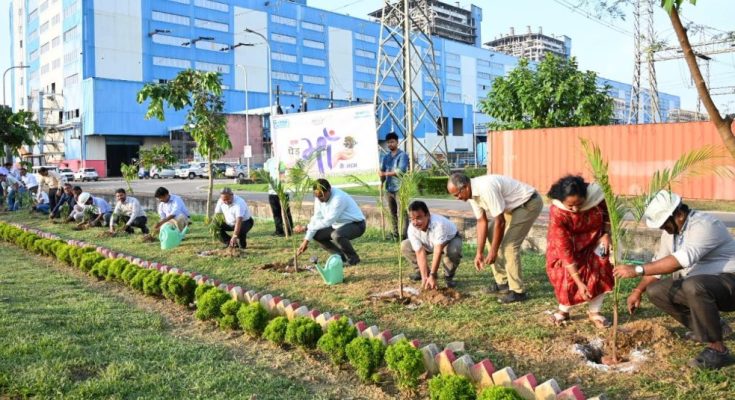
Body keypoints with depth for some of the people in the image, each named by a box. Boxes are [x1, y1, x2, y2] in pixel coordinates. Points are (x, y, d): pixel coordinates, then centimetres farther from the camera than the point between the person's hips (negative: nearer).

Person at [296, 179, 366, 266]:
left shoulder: (338, 198, -31)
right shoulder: (319, 198, -7)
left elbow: (327, 221, -34)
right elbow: (316, 219, -1)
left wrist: (305, 227, -32)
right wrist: (306, 241, -5)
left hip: (356, 225, -8)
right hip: (338, 226, 8)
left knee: (337, 235, -36)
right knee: (316, 234, -2)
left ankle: (353, 258, -10)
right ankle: (340, 256, 10)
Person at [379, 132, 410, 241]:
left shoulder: (402, 155, -5)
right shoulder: (385, 157, 15)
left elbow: (401, 170, -17)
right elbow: (382, 171, 11)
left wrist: (386, 173, -9)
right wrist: (381, 183, -6)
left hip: (399, 189, -6)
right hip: (389, 189, 6)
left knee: (402, 213, -7)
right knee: (393, 213, 10)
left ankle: (404, 236, -6)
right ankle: (395, 234, 17)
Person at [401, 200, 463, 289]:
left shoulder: (439, 224, -43)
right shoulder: (412, 229, -28)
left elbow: (438, 252, -43)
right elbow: (420, 253, -27)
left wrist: (432, 276, -43)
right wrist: (424, 277, -34)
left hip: (450, 239, -4)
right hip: (430, 244, 4)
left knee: (453, 250, -39)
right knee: (405, 246, -12)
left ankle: (448, 276, -11)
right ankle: (420, 272, 7)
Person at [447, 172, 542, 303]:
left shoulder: (486, 188, -33)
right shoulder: (471, 194, -4)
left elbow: (500, 222, -27)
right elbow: (482, 221, 2)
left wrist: (493, 251, -18)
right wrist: (479, 252, 1)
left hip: (529, 203, -10)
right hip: (513, 206, 10)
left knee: (509, 244, -15)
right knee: (492, 234, 9)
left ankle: (517, 291, -4)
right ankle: (503, 282, 16)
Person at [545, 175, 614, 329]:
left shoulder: (596, 195, -32)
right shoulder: (557, 213, -37)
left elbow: (608, 214, -4)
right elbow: (564, 250, -35)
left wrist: (606, 234, -21)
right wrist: (579, 282, -36)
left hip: (593, 239, 2)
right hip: (565, 243, -2)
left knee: (600, 271, -12)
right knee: (567, 277, -12)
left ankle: (594, 312, 8)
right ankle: (564, 310, 16)